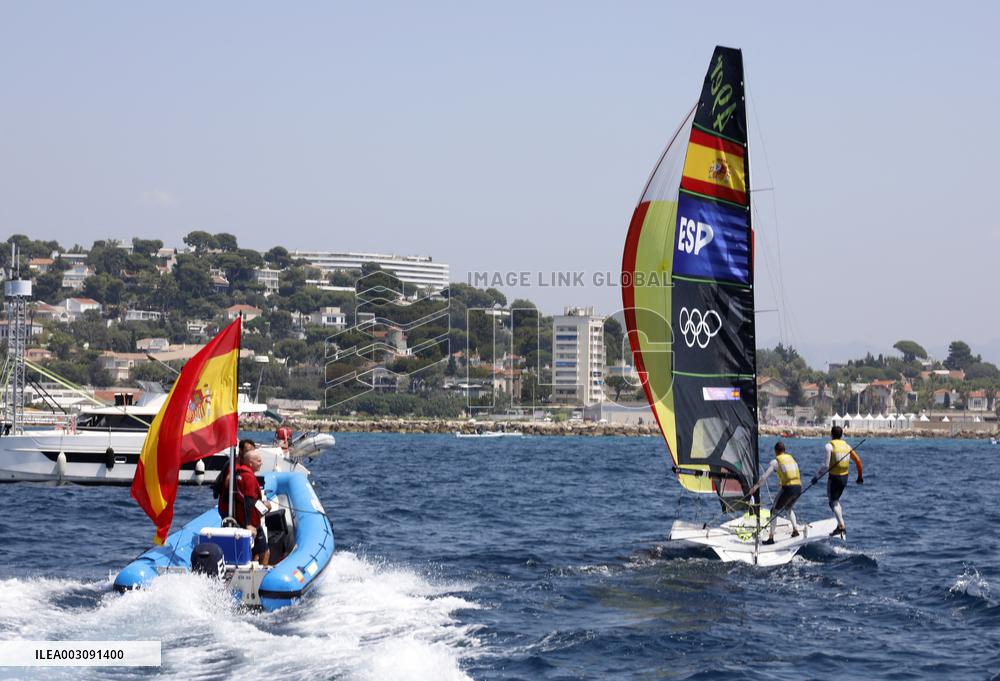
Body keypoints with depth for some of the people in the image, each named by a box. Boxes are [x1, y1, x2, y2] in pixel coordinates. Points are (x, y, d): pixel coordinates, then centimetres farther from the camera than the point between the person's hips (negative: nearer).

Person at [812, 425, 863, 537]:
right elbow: (858, 461, 9)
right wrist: (860, 476, 19)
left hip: (834, 477, -6)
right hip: (844, 477, 6)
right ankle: (840, 525, 15)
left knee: (833, 502, -1)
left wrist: (816, 477, -7)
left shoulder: (830, 446, -11)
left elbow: (825, 466, -16)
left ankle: (842, 526, -15)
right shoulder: (846, 446, 8)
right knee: (836, 500, 21)